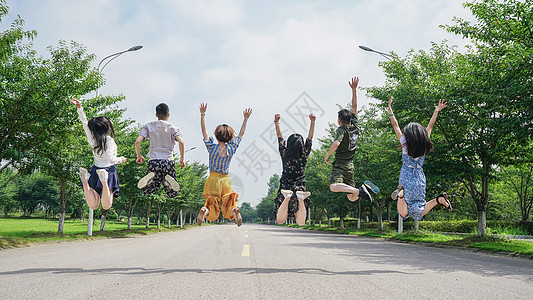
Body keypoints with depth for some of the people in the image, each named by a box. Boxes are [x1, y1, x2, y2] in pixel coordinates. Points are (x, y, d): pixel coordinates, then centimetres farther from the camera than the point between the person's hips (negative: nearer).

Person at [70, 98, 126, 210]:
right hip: (109, 170, -5)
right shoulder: (109, 140, -12)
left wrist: (79, 108, 7)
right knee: (106, 206, -5)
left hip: (95, 170, 5)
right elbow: (110, 159, -16)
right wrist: (120, 159, 3)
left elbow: (85, 123, 9)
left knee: (93, 206, 2)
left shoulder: (92, 139, 3)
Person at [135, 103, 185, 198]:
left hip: (153, 161, 1)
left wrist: (139, 156, 12)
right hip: (169, 161, 0)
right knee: (173, 194, 10)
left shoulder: (149, 126, 9)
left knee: (146, 190, 18)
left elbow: (137, 141, -2)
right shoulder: (172, 127, 8)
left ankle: (150, 179, -17)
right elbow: (181, 142, -9)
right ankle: (168, 181, -25)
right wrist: (182, 159, 2)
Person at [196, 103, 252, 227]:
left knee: (211, 204, 5)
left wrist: (202, 114, -1)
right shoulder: (231, 149, -4)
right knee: (229, 204, 6)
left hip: (213, 180, 0)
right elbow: (241, 134, 8)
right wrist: (246, 118, 15)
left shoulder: (212, 147, -7)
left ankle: (204, 211, -29)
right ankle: (234, 211, -28)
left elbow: (204, 130, -3)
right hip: (225, 180, 1)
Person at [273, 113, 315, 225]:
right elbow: (310, 138, 0)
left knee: (280, 221, -6)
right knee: (301, 222, -2)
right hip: (300, 188, 0)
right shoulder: (304, 156, -6)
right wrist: (312, 122, 1)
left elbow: (280, 137, 5)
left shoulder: (284, 154, -6)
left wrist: (276, 122, 11)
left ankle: (287, 198, -31)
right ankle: (301, 198, -30)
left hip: (284, 188, 0)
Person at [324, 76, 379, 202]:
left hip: (340, 164, -7)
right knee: (352, 198, 12)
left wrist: (327, 155, -14)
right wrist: (354, 89, 17)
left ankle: (360, 190, -35)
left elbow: (336, 143, -28)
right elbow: (354, 106, 17)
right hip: (350, 165, 8)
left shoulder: (341, 130, -10)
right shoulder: (355, 127, 9)